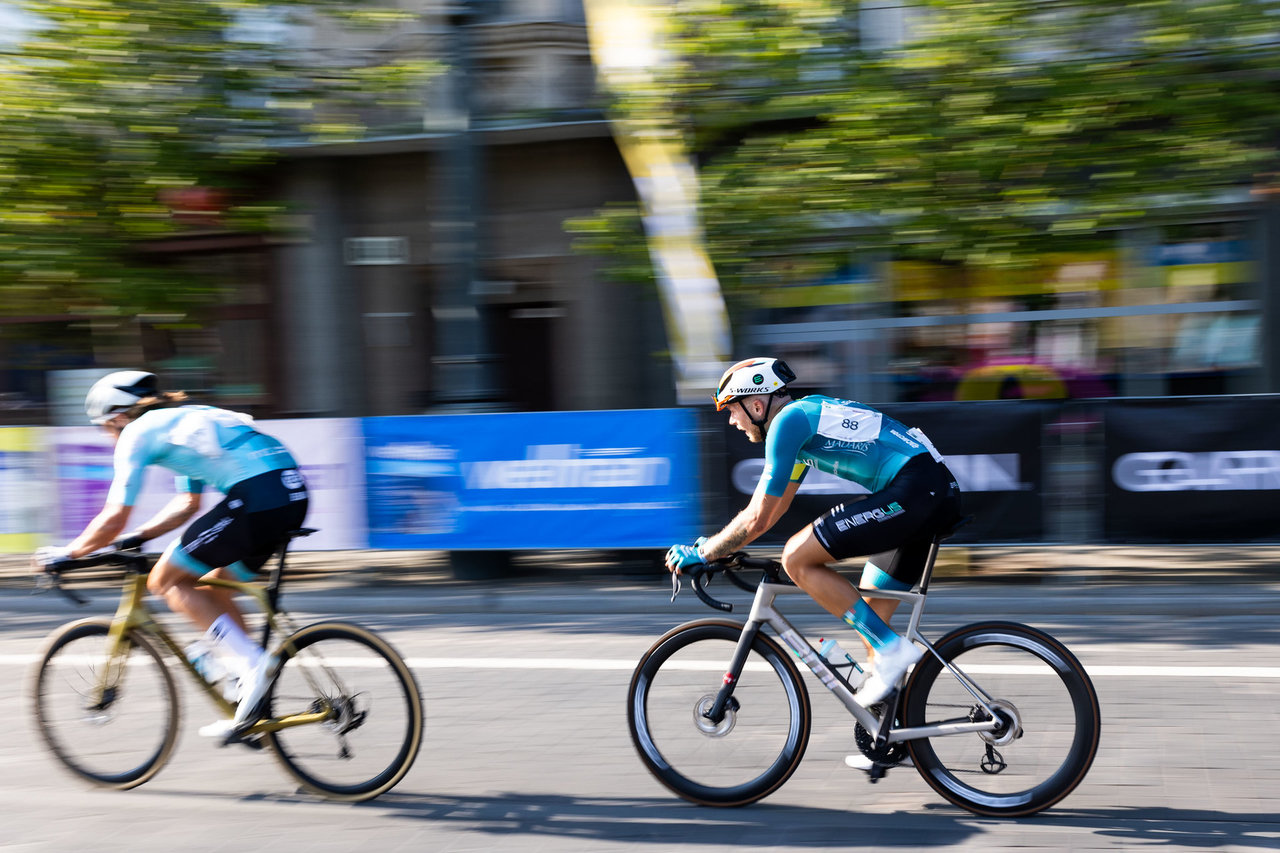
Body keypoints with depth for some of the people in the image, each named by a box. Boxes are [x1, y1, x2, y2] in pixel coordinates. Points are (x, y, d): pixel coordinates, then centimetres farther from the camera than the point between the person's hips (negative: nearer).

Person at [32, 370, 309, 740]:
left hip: (257, 498, -9)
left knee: (164, 581, 6)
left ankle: (252, 662, -6)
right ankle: (248, 711, 19)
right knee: (212, 590, 21)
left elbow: (114, 519, 4)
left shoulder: (138, 433, 7)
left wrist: (65, 554, 17)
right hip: (294, 493, 9)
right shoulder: (185, 421, 32)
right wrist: (138, 536, 39)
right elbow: (188, 503, 38)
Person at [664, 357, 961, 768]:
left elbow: (757, 519, -8)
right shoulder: (807, 415, 22)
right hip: (941, 492, 10)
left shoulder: (788, 420, -7)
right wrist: (713, 545, 28)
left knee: (797, 559, -10)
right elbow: (772, 509, 30)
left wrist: (700, 554, 3)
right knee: (869, 614, 16)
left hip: (911, 489, -10)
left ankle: (891, 649, -8)